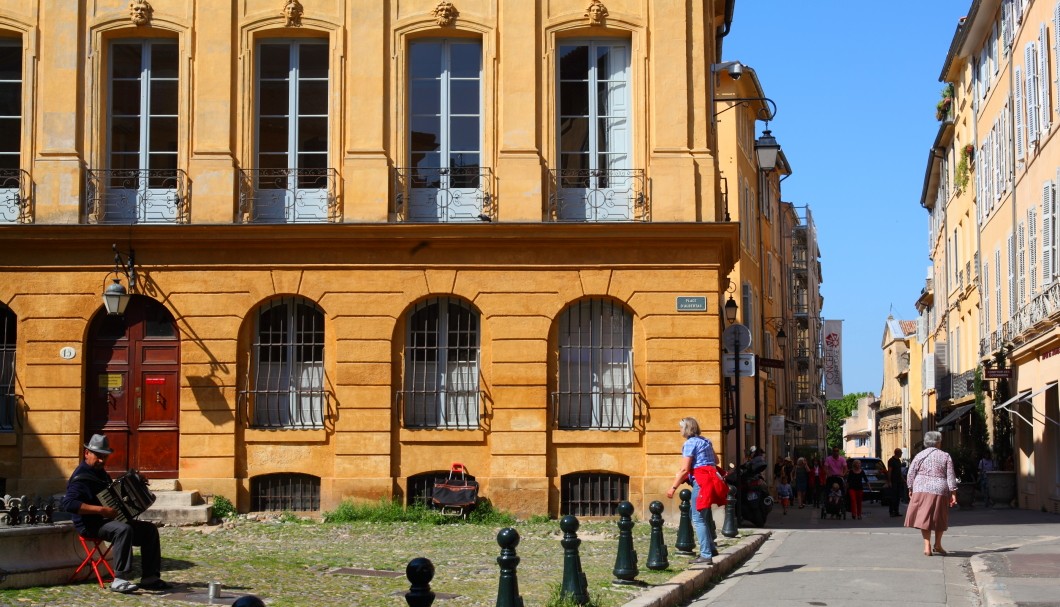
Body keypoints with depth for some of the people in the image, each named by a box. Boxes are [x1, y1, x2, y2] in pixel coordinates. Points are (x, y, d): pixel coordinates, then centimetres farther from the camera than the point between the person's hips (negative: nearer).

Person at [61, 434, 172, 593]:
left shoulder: (101, 473, 16)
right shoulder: (81, 477, -14)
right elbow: (68, 503, -30)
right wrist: (101, 510, -32)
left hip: (107, 520, 10)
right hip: (90, 525, -10)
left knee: (149, 529, 0)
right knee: (123, 529, -36)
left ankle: (150, 578, 0)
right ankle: (119, 580, -35)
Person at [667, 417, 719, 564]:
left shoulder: (690, 443, -9)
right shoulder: (706, 441, 15)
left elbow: (684, 469, -14)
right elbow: (716, 460, 23)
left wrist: (673, 487, -10)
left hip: (700, 481, -9)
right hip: (711, 478, 9)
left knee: (698, 518, -6)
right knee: (696, 515, 18)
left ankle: (706, 555, -9)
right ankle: (711, 548, 19)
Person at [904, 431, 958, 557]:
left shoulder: (920, 456, 5)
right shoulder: (945, 456, 3)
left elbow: (911, 474, 4)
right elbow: (951, 476, -1)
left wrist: (911, 489, 14)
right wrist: (953, 493, 1)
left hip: (921, 490, 0)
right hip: (939, 490, 0)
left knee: (924, 518, 3)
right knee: (939, 518, 15)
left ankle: (927, 547, -5)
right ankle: (937, 545, 23)